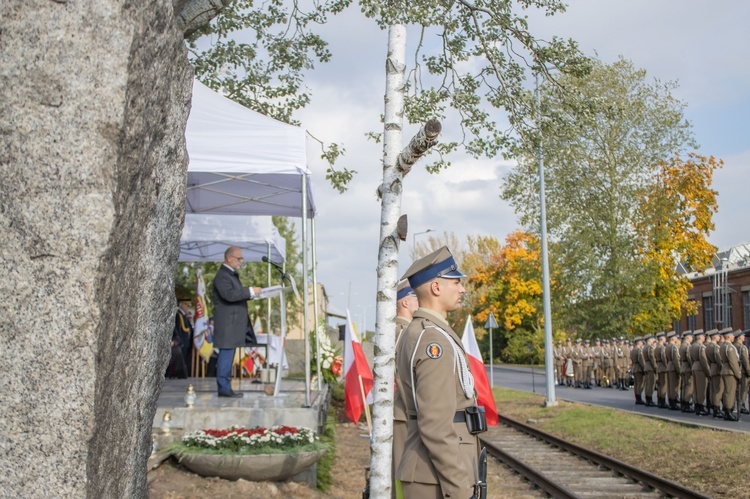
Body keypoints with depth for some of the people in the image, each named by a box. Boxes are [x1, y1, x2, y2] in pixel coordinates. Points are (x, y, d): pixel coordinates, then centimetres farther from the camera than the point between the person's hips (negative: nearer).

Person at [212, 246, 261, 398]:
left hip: (233, 323, 10)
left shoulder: (232, 274, 20)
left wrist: (251, 294, 10)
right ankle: (224, 388, -5)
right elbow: (229, 295, -27)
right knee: (226, 354, -8)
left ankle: (225, 386, 15)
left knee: (228, 355, 11)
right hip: (227, 324, -10)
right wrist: (250, 291, -24)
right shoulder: (222, 275, -14)